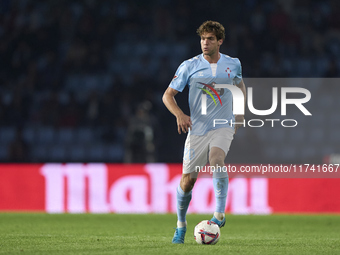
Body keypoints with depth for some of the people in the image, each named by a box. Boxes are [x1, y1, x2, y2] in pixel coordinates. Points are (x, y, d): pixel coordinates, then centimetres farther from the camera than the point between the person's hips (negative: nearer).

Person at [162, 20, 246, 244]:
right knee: (188, 180, 0)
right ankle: (181, 224, 22)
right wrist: (179, 114, -19)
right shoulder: (189, 66, -3)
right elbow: (168, 95, -1)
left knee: (216, 160, -31)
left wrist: (241, 114, 13)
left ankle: (220, 213, -27)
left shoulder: (233, 64, 4)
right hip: (197, 130, 0)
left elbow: (240, 85, 25)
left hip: (223, 127, 0)